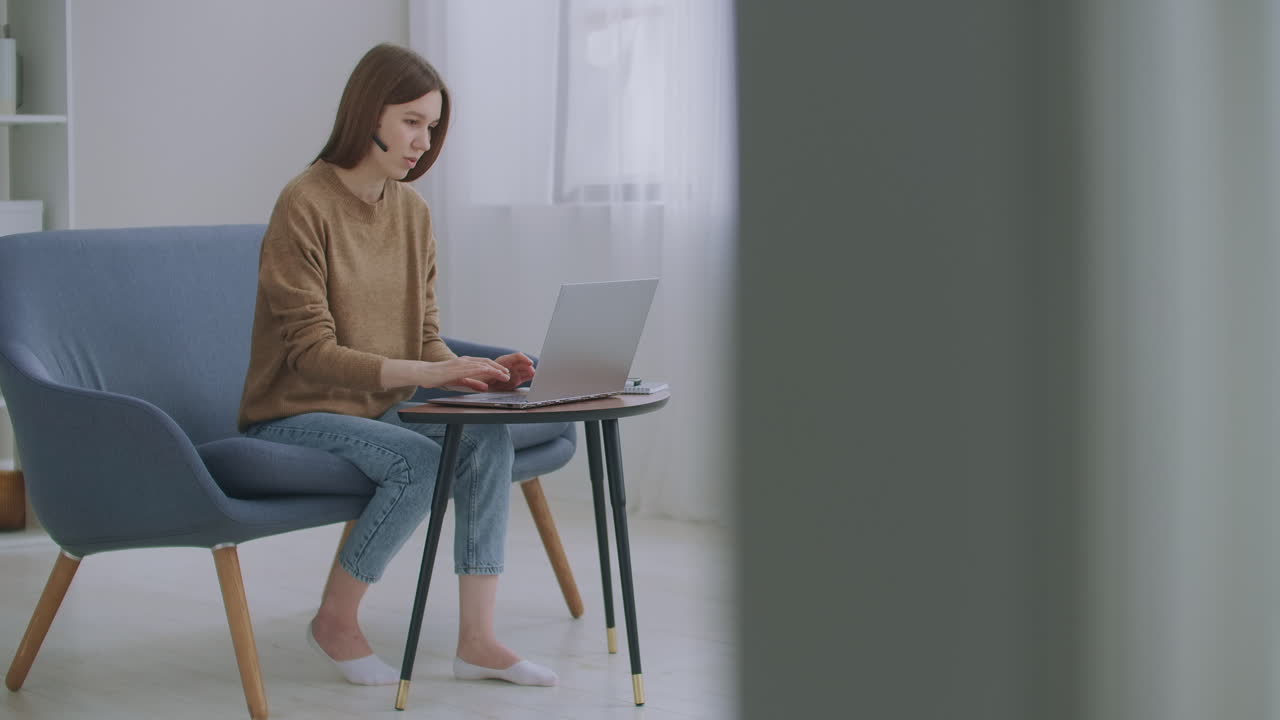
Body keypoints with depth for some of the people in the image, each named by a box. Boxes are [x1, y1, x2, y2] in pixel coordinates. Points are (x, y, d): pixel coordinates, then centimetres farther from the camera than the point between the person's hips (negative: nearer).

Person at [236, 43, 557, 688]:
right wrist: (424, 373, -32)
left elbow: (424, 338, 7)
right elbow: (310, 352, -22)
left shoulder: (412, 211, 6)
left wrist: (474, 373, -15)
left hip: (377, 411, 6)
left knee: (488, 437, -20)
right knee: (421, 461, -30)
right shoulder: (304, 204, -16)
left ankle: (477, 640, -17)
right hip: (293, 417, -6)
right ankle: (335, 620, -8)